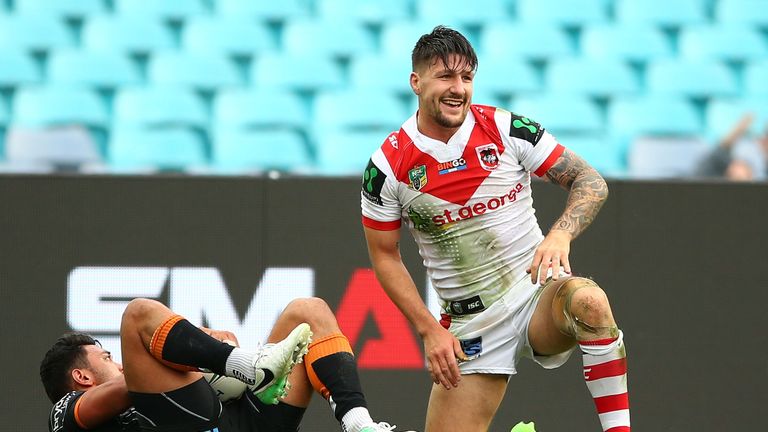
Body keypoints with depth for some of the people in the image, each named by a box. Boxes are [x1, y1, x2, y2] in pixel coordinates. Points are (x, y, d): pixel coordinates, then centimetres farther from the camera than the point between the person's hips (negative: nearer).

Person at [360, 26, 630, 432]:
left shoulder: (507, 129, -6)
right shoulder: (387, 166, -6)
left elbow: (590, 181, -4)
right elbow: (385, 256, 4)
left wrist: (560, 234, -24)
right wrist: (430, 330, -6)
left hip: (540, 292, -1)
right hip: (471, 327, 1)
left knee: (588, 302, -36)